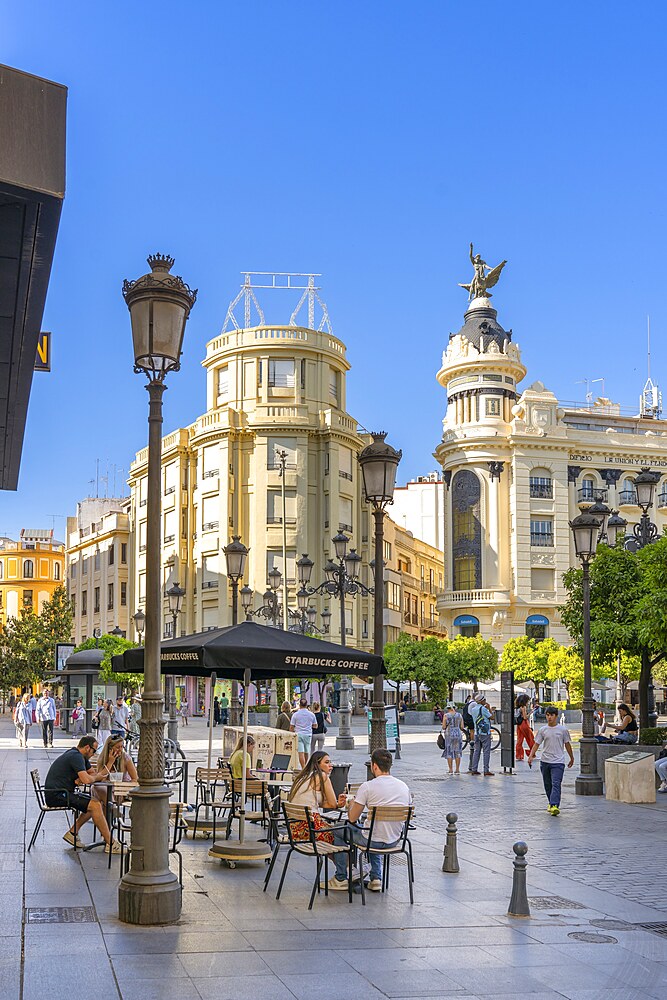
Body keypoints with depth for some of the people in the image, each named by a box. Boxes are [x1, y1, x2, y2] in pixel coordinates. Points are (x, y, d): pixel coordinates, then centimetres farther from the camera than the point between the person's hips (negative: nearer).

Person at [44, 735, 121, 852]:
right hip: (56, 795, -11)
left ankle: (72, 833, 9)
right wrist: (98, 776, -4)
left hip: (63, 793, 11)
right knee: (95, 805, -20)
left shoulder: (80, 756, 15)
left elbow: (93, 773, 15)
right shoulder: (76, 757, -17)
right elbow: (87, 780, -25)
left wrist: (81, 779, -7)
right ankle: (110, 844, -16)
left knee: (97, 802, 7)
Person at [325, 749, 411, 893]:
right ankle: (376, 878, 28)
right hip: (394, 841, 6)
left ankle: (341, 878, 28)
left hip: (373, 841, -5)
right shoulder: (404, 786, 0)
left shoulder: (367, 786, -16)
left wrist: (351, 804, 14)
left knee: (338, 830, 21)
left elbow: (352, 818, -9)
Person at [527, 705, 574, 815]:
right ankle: (551, 803, 29)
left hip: (558, 762, -3)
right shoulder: (542, 730, 5)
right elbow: (536, 744, 4)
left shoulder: (563, 730, 1)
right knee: (547, 785, 12)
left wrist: (572, 758, 18)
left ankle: (554, 806, -25)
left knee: (556, 784, -16)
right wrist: (531, 756, -10)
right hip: (545, 761, 3)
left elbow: (567, 744, 11)